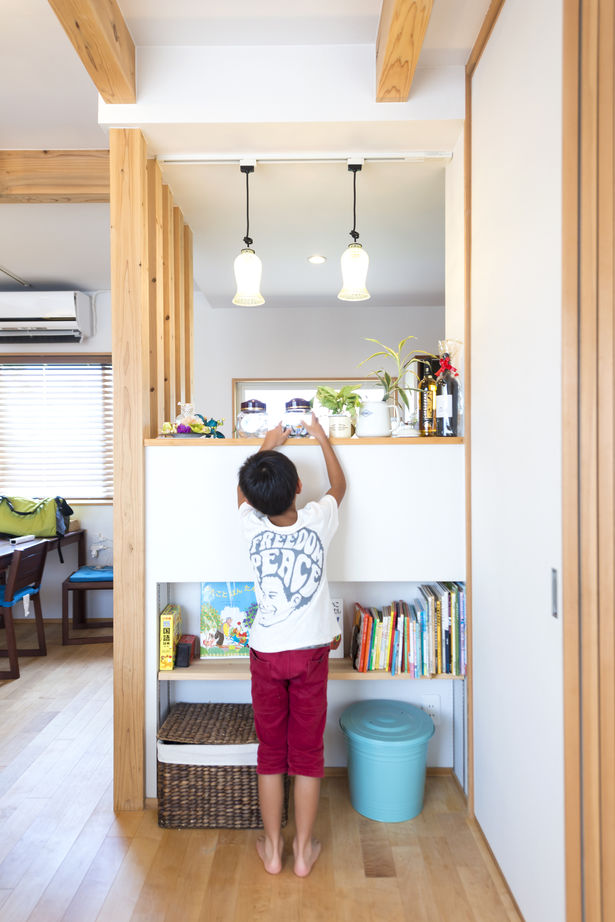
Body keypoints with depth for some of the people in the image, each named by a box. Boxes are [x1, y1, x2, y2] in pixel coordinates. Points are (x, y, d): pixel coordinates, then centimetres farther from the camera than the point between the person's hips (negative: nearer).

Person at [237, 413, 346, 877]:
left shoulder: (253, 525, -13)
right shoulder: (318, 521, -14)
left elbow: (243, 490, 11)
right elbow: (339, 485, 8)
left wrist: (268, 444, 20)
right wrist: (322, 438, 19)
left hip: (267, 653, 0)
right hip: (311, 652, 0)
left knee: (270, 751, 14)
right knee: (308, 752, 12)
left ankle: (272, 848, 28)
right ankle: (304, 850, 25)